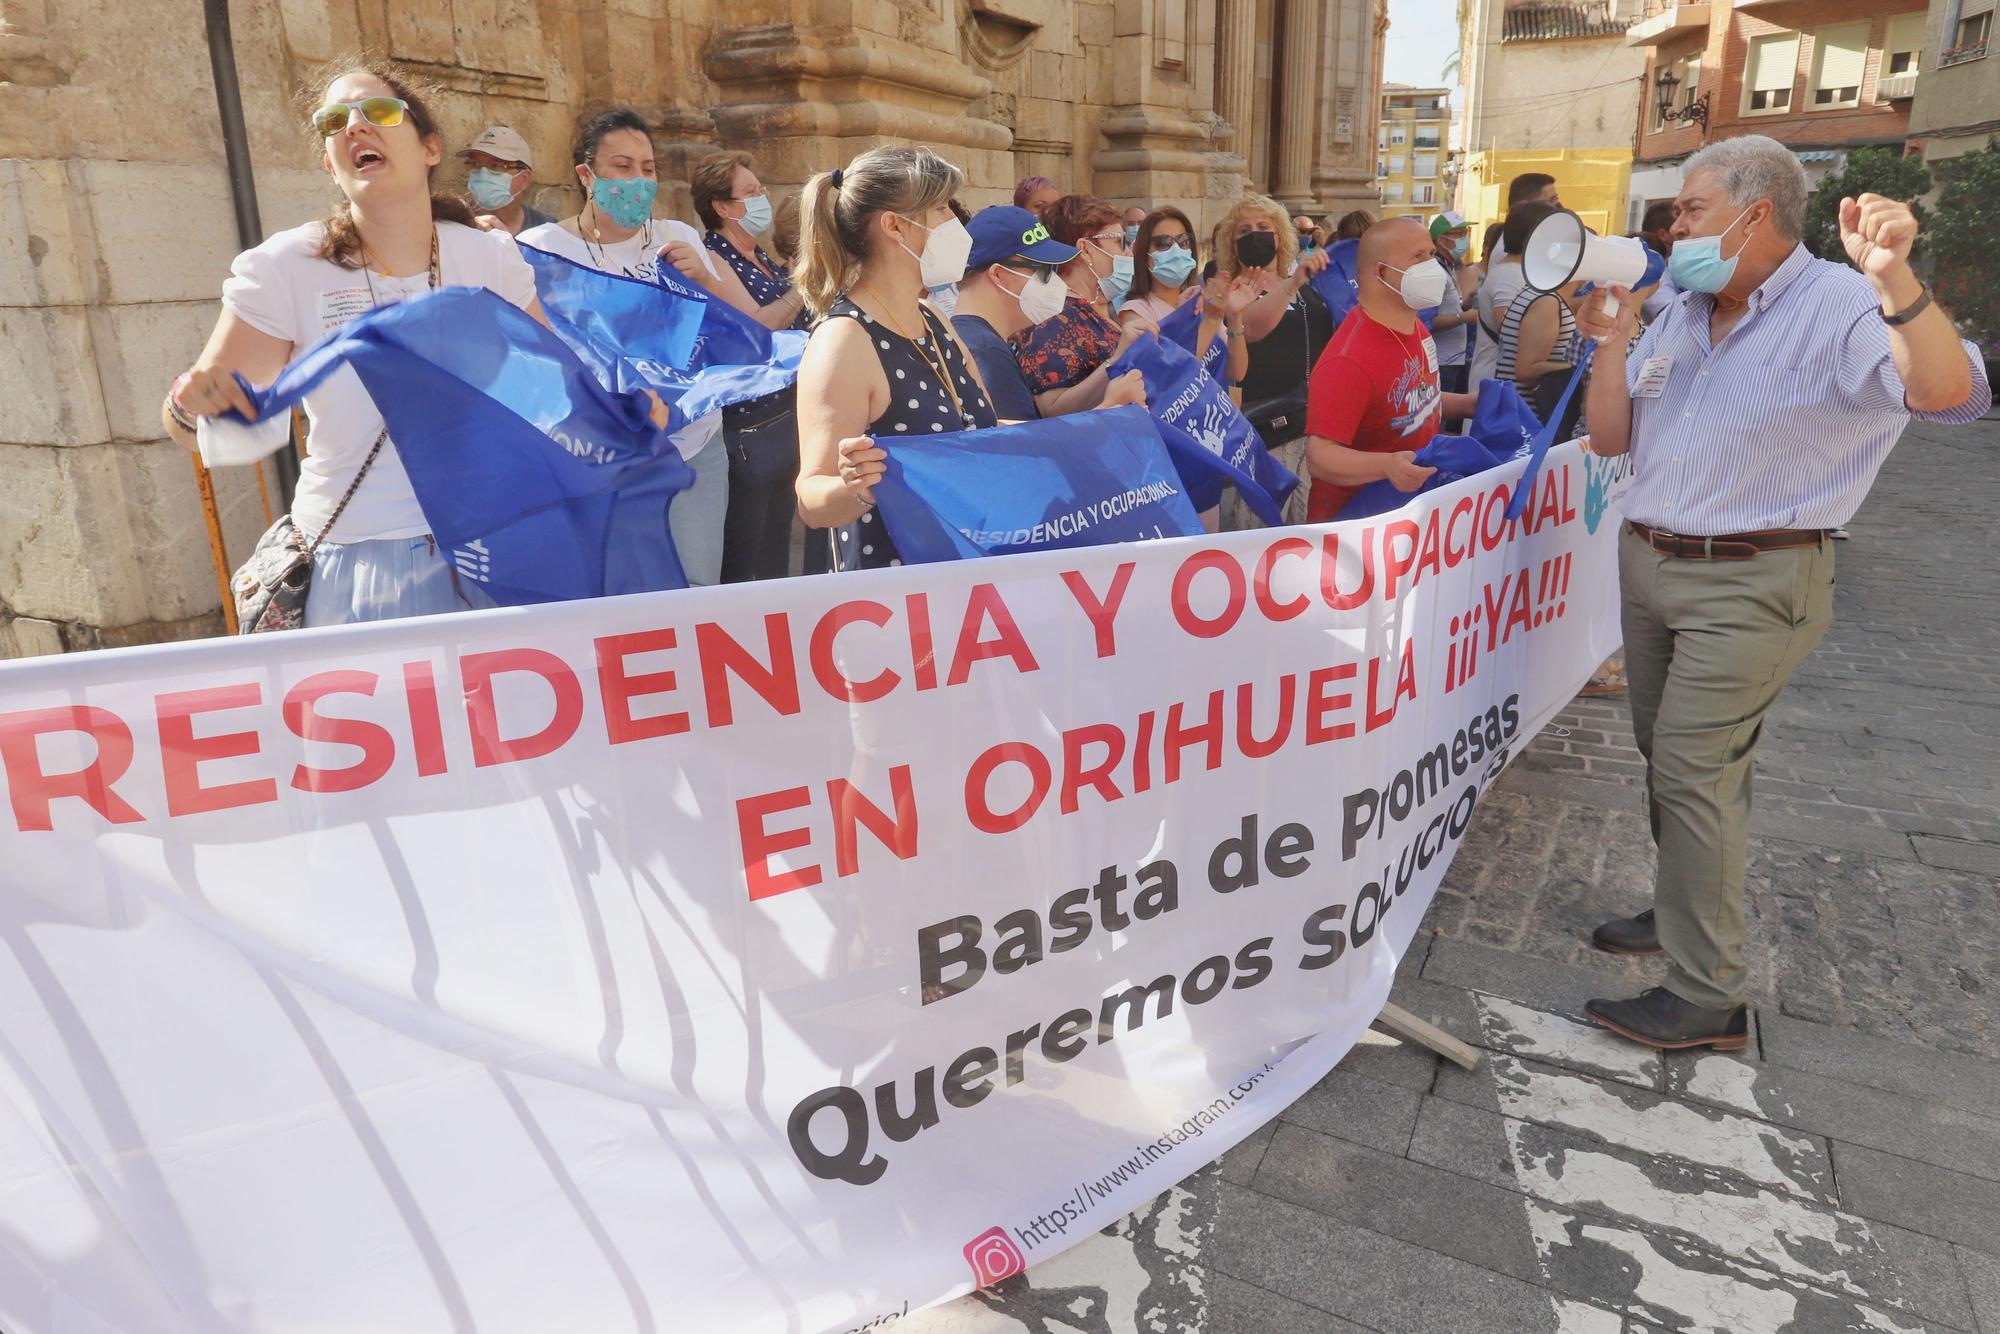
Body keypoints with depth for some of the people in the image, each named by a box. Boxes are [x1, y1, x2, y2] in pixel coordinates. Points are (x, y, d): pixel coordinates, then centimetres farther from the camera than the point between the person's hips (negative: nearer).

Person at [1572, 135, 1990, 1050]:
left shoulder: (1841, 307, -12)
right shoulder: (1681, 316, 10)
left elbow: (1950, 394, -29)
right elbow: (1610, 439, 10)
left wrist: (1896, 281, -44)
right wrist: (1612, 340, -2)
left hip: (1753, 584, -7)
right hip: (1648, 563, 8)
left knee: (1694, 770, -10)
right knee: (1667, 756, 17)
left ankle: (1707, 997, 1)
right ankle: (1686, 910, 36)